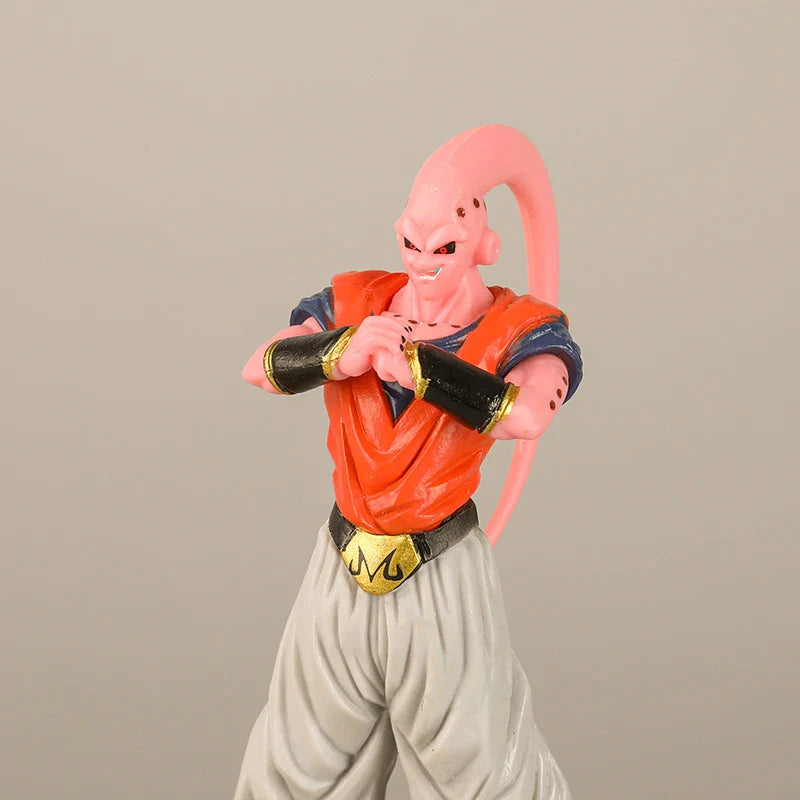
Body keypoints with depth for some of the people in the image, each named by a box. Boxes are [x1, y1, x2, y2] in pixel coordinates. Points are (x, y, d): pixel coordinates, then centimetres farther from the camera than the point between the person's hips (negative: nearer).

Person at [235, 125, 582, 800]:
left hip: (443, 574, -3)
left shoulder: (518, 330, -9)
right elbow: (259, 368, -10)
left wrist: (411, 359, -29)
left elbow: (525, 414, -31)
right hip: (344, 567, 4)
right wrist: (342, 352, -27)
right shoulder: (354, 305, 3)